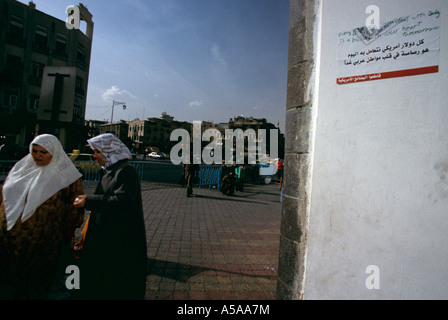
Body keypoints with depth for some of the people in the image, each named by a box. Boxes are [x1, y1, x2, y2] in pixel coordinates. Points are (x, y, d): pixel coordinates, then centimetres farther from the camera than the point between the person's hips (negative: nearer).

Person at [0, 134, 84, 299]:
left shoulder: (65, 174, -7)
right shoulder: (22, 168, 8)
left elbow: (76, 206, -2)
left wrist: (67, 234, 1)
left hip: (41, 246, -4)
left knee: (35, 288, 10)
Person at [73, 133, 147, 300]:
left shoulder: (126, 171, -16)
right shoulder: (110, 171, 12)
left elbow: (123, 201, -27)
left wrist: (89, 201, -22)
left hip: (122, 241, -9)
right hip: (105, 237, 9)